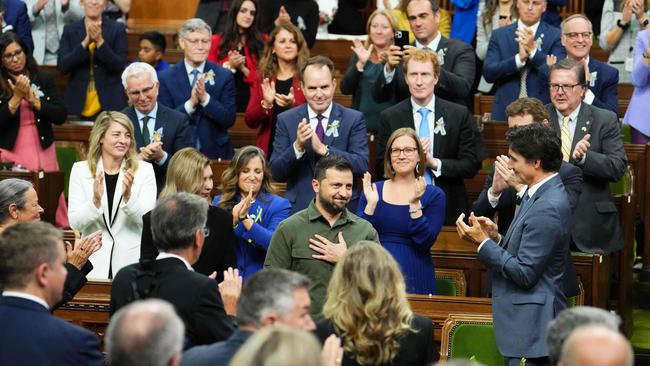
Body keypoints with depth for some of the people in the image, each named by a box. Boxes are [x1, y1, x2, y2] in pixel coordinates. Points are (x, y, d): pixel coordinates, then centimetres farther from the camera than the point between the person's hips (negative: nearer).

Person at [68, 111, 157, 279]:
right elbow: (75, 223, -3)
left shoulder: (144, 170, 1)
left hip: (132, 263, 0)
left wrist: (128, 196, -22)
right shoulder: (80, 170, 3)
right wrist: (95, 201, -20)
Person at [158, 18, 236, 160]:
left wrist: (205, 98, -17)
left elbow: (229, 119, -3)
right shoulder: (166, 78, 2)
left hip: (215, 153, 0)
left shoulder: (224, 76, 3)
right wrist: (191, 103, -18)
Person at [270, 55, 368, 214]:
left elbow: (362, 166, -12)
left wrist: (323, 149, -22)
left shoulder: (354, 119, -2)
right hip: (299, 207, 1)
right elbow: (276, 173, -2)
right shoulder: (286, 120, 1)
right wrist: (298, 147, -20)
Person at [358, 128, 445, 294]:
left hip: (414, 279, -1)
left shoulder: (434, 195, 1)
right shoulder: (374, 190, 7)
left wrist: (415, 204, -17)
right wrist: (371, 204, -11)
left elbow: (425, 242, -9)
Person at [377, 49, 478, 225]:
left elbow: (471, 165, -1)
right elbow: (381, 167, 2)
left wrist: (435, 163, -14)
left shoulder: (459, 115, 2)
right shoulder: (389, 117, 2)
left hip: (448, 210, 0)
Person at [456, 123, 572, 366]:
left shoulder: (548, 207, -21)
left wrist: (483, 242, -15)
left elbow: (525, 273, -21)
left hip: (530, 324, -10)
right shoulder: (538, 193, 10)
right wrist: (496, 238, 0)